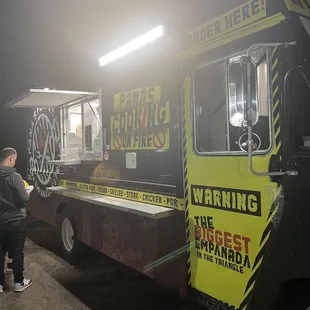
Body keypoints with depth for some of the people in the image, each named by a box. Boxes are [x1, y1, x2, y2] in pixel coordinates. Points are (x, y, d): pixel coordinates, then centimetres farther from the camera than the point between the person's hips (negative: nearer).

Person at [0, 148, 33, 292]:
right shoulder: (14, 177, -19)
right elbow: (22, 199, -17)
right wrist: (27, 193, 2)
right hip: (15, 220, -5)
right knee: (17, 252, 7)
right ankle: (19, 282, 19)